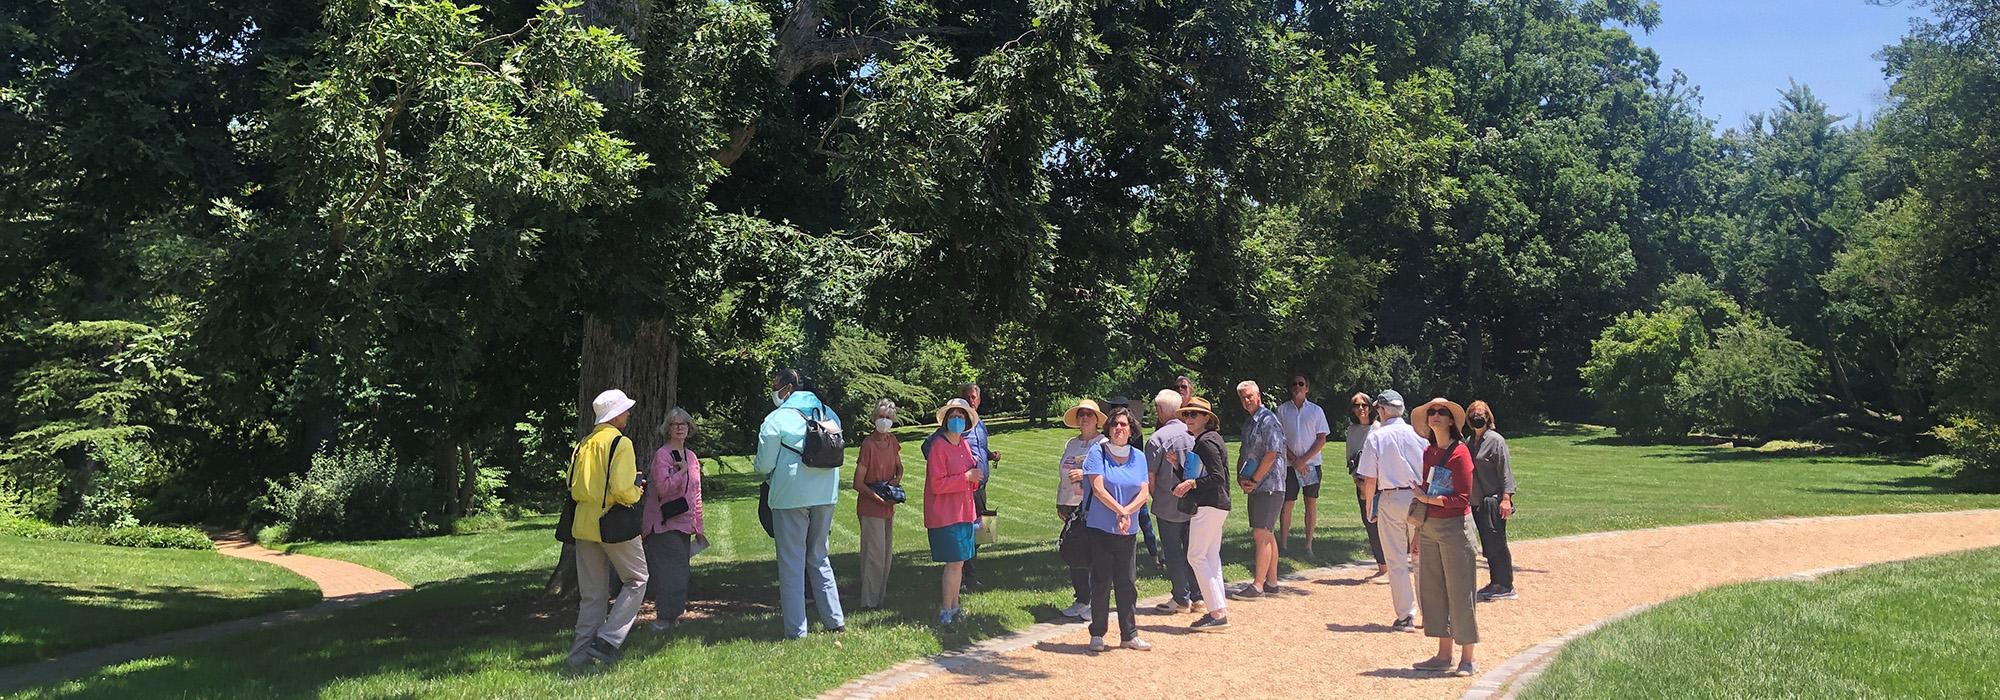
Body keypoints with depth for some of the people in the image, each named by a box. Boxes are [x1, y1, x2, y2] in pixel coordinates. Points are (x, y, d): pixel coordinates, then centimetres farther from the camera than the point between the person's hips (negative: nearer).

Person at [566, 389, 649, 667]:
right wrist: (637, 493, -1)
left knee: (592, 593, 12)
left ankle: (581, 650, 12)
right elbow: (622, 489, -21)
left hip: (584, 525, 7)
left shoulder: (584, 445, 11)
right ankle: (608, 639, -2)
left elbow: (573, 488, 13)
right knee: (636, 580, 8)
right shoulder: (620, 443, -11)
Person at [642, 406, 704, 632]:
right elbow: (663, 488, -20)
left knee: (680, 570, 7)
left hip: (684, 523, 7)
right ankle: (664, 618, -3)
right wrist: (682, 471, -16)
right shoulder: (661, 455, -8)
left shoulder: (691, 457, 14)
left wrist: (698, 526, 17)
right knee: (670, 571, -10)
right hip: (664, 524, -7)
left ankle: (668, 615, 14)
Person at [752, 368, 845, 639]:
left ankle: (796, 631, 3)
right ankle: (835, 619, 19)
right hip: (826, 495, 5)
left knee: (792, 563, 2)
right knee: (819, 558, 19)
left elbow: (764, 465, -8)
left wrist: (768, 476, 16)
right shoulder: (829, 415, 7)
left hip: (791, 495, -5)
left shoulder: (777, 419, -9)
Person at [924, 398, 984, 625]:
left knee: (959, 562, 11)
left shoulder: (965, 445, 12)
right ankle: (946, 610, 2)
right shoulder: (939, 447, -13)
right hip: (945, 514, -8)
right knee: (955, 562, -8)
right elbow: (937, 484, -19)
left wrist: (976, 478, 0)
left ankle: (954, 606, 21)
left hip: (964, 511, 8)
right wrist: (966, 477, -18)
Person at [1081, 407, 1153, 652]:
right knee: (1101, 583, 0)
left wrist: (1126, 512, -14)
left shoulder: (1138, 457, 9)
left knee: (1127, 583, 7)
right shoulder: (1097, 454, -4)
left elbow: (1144, 493, 2)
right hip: (1100, 530, -4)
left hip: (1128, 531, 4)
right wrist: (1120, 510, -14)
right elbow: (1098, 489, -13)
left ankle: (1129, 635, 16)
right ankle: (1097, 634, 10)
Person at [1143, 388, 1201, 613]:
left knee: (1173, 552, 5)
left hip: (1169, 506, -5)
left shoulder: (1157, 438, -14)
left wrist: (1156, 498, 6)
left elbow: (1150, 476, -10)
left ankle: (1181, 600, 8)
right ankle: (1197, 598, 18)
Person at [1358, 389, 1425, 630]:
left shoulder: (1375, 437, -5)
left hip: (1390, 499, -2)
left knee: (1397, 561, 5)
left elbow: (1370, 480, -6)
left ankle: (1405, 616, 6)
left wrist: (1369, 508, 6)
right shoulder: (1418, 434, 0)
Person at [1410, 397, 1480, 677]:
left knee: (1459, 592, -1)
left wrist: (1428, 499, -13)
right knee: (1432, 590, 11)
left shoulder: (1459, 452, -11)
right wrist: (1418, 533, 15)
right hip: (1429, 528, 7)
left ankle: (1467, 659, 8)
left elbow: (1462, 499, -13)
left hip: (1455, 527, -7)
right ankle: (1443, 654, 21)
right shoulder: (1428, 452, 11)